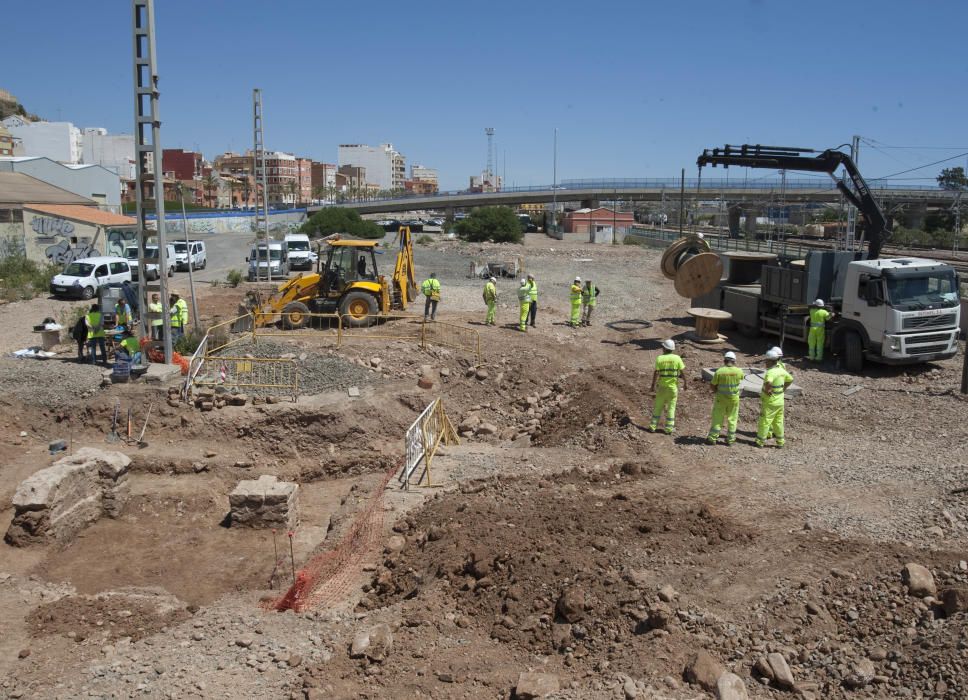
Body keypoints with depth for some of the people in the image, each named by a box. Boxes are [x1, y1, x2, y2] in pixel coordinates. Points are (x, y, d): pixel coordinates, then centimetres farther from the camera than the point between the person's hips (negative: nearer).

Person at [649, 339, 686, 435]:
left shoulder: (660, 358, -8)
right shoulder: (677, 358, -6)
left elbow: (656, 373, -11)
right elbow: (682, 372, -5)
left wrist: (653, 385, -6)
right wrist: (684, 383, 7)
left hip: (662, 386, 0)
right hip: (673, 386, 0)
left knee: (658, 406, 11)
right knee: (671, 407, 9)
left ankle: (653, 426, 13)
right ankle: (669, 428, 10)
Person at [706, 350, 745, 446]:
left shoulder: (719, 371, -17)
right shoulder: (738, 371, -11)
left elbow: (713, 385, -8)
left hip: (721, 399, -1)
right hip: (734, 399, 1)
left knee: (717, 418, 10)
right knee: (732, 419, 14)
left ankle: (712, 438, 12)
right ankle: (730, 439, 19)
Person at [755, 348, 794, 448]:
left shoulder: (771, 372, -22)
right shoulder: (781, 370, 4)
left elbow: (768, 382, -43)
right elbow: (790, 379, 21)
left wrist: (767, 390, -25)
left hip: (770, 402, -8)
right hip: (780, 401, 8)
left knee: (765, 421, 3)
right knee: (778, 421, 16)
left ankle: (760, 441, 10)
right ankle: (780, 441, 23)